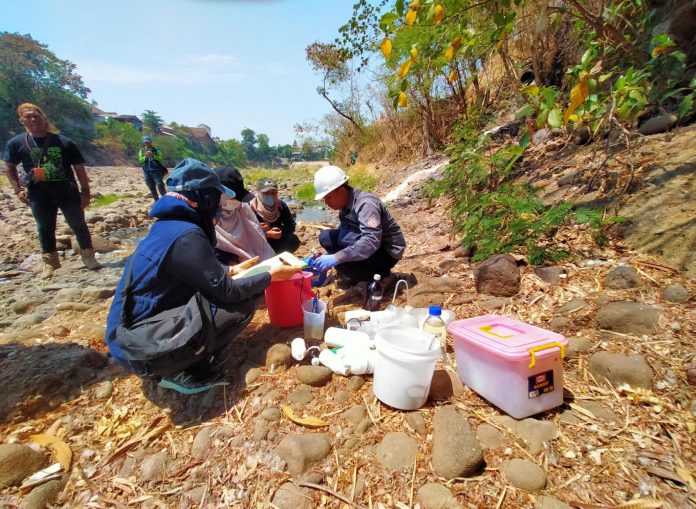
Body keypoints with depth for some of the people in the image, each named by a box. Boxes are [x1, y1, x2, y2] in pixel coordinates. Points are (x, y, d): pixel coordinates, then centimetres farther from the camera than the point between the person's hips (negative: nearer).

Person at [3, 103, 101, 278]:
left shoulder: (63, 142, -2)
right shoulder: (16, 143, 2)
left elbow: (79, 168, 0)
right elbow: (9, 167, 12)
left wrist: (85, 191, -3)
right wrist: (18, 189, 2)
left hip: (67, 191, -1)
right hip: (39, 194, 1)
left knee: (78, 225, 4)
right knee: (45, 228, 9)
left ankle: (88, 256, 19)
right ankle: (50, 262, 23)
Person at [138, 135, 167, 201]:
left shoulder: (156, 149, 2)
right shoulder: (142, 150, 9)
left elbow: (161, 158, -6)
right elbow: (140, 160, 4)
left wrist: (153, 155, -18)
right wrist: (145, 157, -13)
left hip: (156, 170, -4)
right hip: (147, 171, 4)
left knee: (160, 185, -13)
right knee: (151, 187, 8)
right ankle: (156, 201, 17)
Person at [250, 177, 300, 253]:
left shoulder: (281, 205, -9)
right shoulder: (251, 208, -19)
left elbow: (291, 225, -10)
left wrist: (270, 227, -24)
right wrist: (267, 234, -34)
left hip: (276, 241, 3)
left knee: (293, 240, -21)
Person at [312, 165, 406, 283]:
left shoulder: (365, 203, -26)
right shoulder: (346, 205, 0)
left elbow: (372, 241, -38)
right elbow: (340, 237, 9)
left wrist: (336, 258, -42)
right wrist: (327, 259, -2)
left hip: (388, 252, -8)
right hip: (369, 248, 8)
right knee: (325, 237, -4)